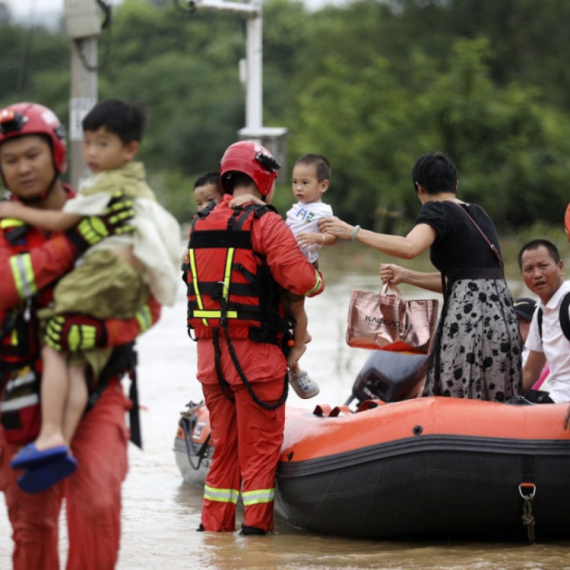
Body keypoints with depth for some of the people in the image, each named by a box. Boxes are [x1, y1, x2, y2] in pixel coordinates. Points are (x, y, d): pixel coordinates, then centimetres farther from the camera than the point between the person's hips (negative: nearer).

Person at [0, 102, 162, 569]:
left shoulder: (110, 222, 3)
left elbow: (147, 304, 0)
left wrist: (101, 332, -21)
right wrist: (73, 243, -25)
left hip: (95, 389, -1)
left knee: (97, 501, -22)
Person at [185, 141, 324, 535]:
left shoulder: (201, 224, 12)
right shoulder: (265, 223, -9)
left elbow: (203, 279, 11)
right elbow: (300, 279, -18)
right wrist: (319, 280, 4)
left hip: (209, 350, 6)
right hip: (254, 353, -6)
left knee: (224, 443, 15)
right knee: (260, 444, 1)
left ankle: (215, 522, 17)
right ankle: (256, 524, 2)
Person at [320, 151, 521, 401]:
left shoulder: (437, 210, -2)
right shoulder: (477, 213, 22)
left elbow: (410, 247, -23)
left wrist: (353, 232, -19)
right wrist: (405, 276, 27)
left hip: (469, 315, -8)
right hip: (502, 313, 8)